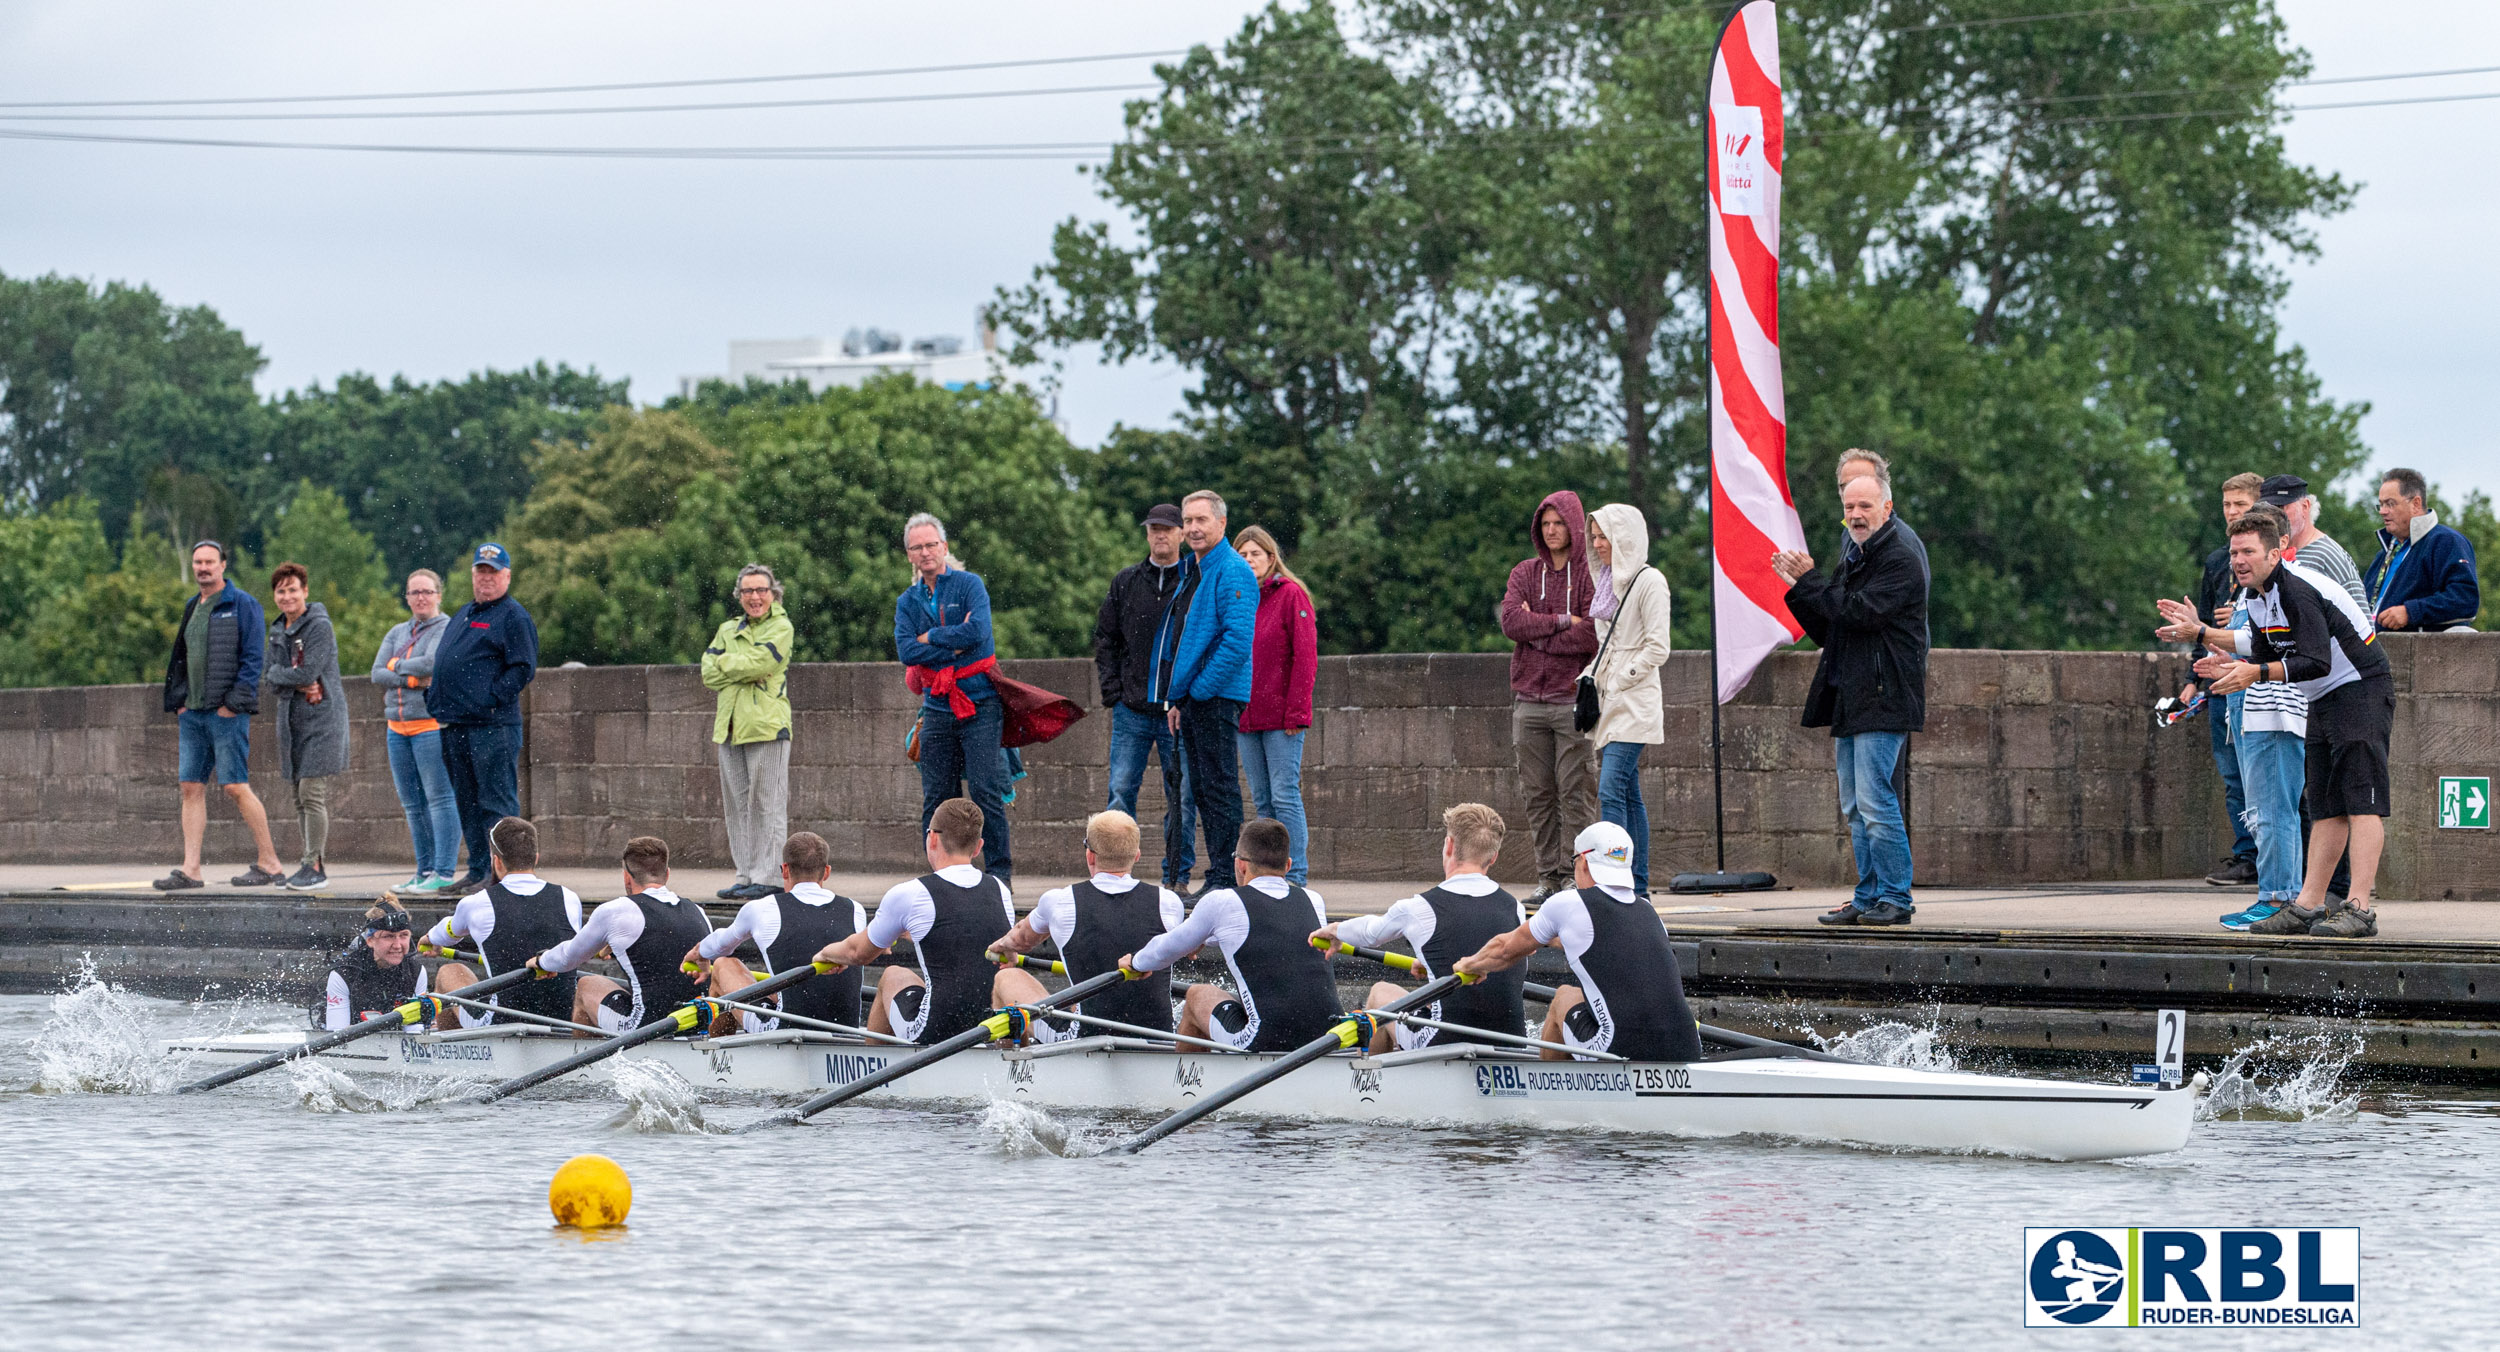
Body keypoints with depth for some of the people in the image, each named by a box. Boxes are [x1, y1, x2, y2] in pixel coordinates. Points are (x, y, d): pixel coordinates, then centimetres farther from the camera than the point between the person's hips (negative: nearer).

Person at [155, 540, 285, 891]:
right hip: (193, 713, 7)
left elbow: (252, 659, -10)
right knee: (191, 787, 2)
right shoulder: (192, 608, 18)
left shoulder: (242, 605, -4)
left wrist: (233, 703, -16)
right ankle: (190, 869, 1)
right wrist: (178, 701, 10)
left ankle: (269, 863, -2)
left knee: (236, 786, -9)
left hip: (226, 712, -7)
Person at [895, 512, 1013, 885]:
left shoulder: (970, 585, 1)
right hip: (937, 707, 4)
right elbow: (906, 651, -3)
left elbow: (978, 631, -16)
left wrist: (930, 637, -6)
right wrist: (953, 644, -11)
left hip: (980, 704, -4)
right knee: (935, 799, 3)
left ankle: (999, 871, -5)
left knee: (984, 791, -10)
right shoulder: (907, 601, 13)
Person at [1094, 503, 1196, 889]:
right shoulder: (1126, 583, 10)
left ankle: (1177, 875, 8)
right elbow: (1105, 639, 14)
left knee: (1182, 796, 1)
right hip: (1132, 710, 2)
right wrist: (1113, 692, 3)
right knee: (1121, 792, -1)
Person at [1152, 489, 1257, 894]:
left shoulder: (1232, 572, -11)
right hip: (1191, 696, 9)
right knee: (1202, 791, 11)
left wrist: (1199, 689, -17)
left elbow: (1238, 640, -21)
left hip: (1217, 695, -9)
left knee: (1220, 788, -7)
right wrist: (1175, 698, 15)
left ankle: (1224, 878, -5)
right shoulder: (1191, 572, 17)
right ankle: (1214, 880, 15)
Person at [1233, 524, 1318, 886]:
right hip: (1246, 717, 6)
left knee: (1284, 796, -8)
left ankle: (1295, 876, -7)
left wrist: (1296, 712, -14)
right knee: (1262, 801, 7)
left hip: (1281, 717, -6)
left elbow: (1305, 657, -9)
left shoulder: (1291, 595, -4)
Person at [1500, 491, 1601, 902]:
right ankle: (1548, 876, 7)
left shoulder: (1593, 575, 0)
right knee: (1538, 795, 4)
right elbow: (1510, 621, -2)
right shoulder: (1525, 574, 14)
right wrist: (1561, 622, -10)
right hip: (1529, 699, 5)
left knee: (1576, 794, -7)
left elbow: (1593, 635, -12)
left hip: (1573, 699, -4)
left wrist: (1537, 632, -6)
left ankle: (1575, 875, -5)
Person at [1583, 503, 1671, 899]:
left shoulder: (1649, 581, -8)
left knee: (1611, 791, -18)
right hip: (1610, 702, 9)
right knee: (1628, 794, 8)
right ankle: (1639, 890, 9)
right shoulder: (1609, 580, 17)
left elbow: (1656, 649, -14)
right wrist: (1590, 678, 8)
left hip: (1634, 703, -9)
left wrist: (1617, 682, -14)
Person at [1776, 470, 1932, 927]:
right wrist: (1797, 587, 6)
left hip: (1882, 700, -10)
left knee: (1875, 801, -13)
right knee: (1856, 808, 10)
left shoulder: (1900, 559, -9)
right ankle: (1869, 897, 15)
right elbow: (1829, 628, 21)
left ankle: (1895, 899, -9)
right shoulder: (1856, 557, 20)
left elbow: (1861, 612, -21)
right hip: (1849, 701, 10)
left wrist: (1808, 581, -12)